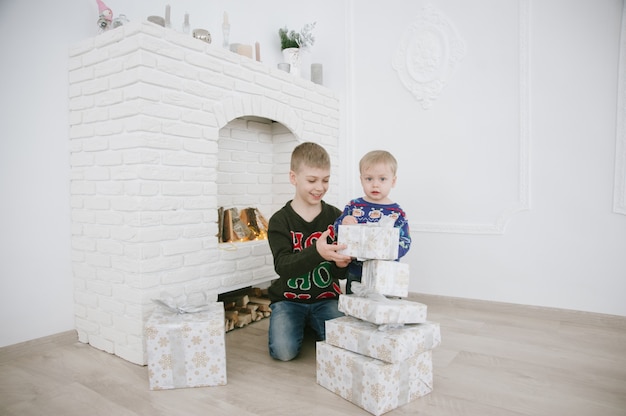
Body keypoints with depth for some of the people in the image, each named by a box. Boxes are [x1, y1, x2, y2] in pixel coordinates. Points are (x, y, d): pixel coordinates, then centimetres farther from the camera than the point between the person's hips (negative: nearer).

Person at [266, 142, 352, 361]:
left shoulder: (336, 217, -2)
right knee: (284, 350, -22)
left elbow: (342, 272, 1)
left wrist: (341, 264, -25)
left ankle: (311, 324, 13)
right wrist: (317, 252, -40)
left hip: (326, 298, 2)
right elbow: (283, 266, -22)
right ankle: (300, 324, 13)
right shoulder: (280, 221, -8)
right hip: (289, 299, -2)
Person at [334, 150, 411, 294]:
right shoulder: (353, 206, 2)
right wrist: (344, 223, -18)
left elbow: (405, 241, -5)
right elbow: (336, 229, 4)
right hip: (355, 274, 1)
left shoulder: (397, 212, -2)